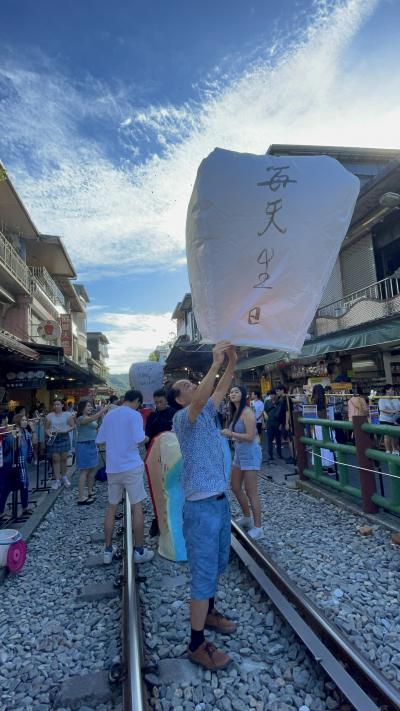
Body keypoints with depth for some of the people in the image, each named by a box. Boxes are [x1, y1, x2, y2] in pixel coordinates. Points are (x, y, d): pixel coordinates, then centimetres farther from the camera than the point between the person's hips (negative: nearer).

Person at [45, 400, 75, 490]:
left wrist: (64, 430, -16)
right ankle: (57, 480, 9)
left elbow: (72, 426, -1)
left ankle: (64, 476, 27)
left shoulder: (67, 415, 1)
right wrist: (49, 434, -14)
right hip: (53, 439, 0)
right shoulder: (49, 416, 3)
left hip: (64, 438, 0)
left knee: (64, 459, 8)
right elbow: (46, 428, 6)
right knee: (56, 459, 1)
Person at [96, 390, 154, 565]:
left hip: (112, 467, 5)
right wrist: (145, 437, -1)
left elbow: (99, 441, 12)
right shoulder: (134, 415, -9)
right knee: (137, 507, 4)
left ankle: (108, 550, 21)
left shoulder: (109, 415, 8)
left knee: (111, 508, 14)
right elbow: (138, 438, -22)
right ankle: (139, 551, 12)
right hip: (131, 466, -5)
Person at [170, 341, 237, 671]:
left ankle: (209, 612, 44)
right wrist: (216, 363, -36)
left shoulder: (207, 413, 9)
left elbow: (220, 390, 4)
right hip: (201, 506, -8)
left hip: (221, 500, 9)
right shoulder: (182, 418, -15)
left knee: (217, 565, 24)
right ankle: (197, 645, 18)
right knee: (204, 574, 2)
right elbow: (199, 401, -34)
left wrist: (232, 363, -8)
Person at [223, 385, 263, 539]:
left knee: (251, 492, -1)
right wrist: (228, 435, 4)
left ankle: (258, 528, 13)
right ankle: (246, 517, 38)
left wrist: (231, 434, -23)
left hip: (250, 454, -10)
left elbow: (251, 437, -25)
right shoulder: (235, 412, 8)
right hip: (239, 454, 10)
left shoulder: (247, 412, -19)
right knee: (235, 487, 19)